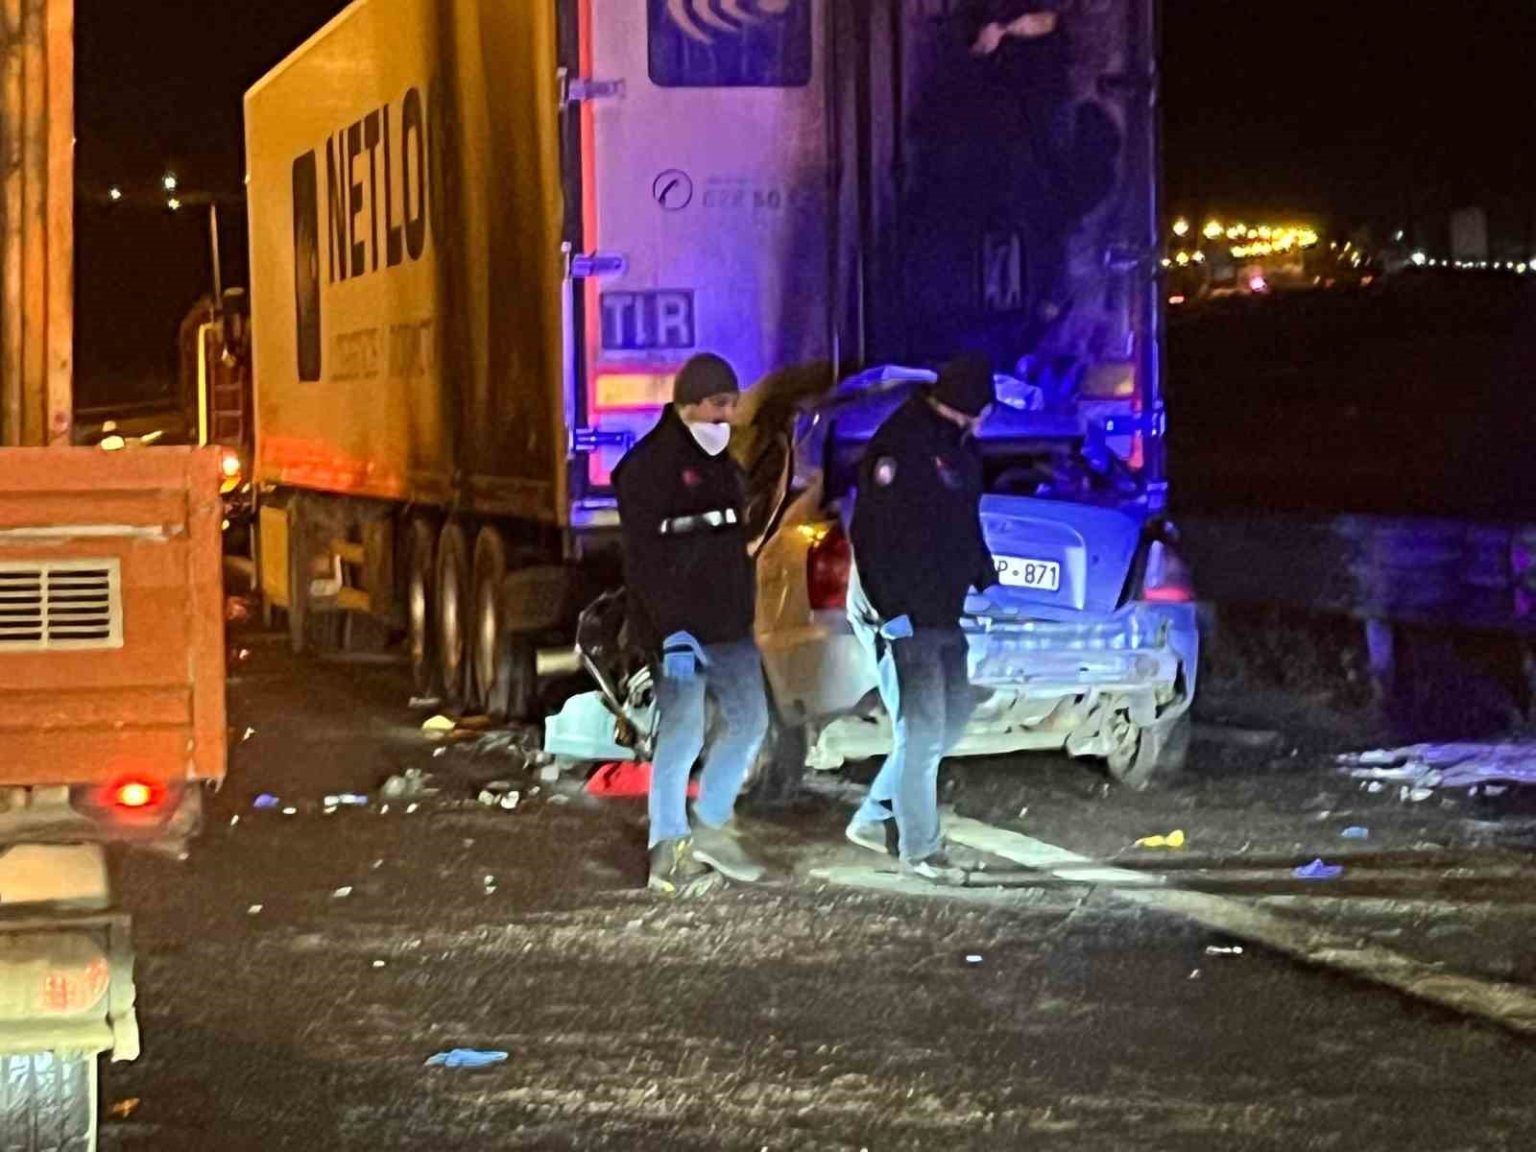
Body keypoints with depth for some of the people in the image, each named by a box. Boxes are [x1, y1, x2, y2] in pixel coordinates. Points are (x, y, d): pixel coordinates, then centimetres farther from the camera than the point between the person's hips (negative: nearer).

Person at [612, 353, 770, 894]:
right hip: (679, 630, -9)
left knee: (749, 720, 10)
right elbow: (645, 559, -16)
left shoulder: (719, 462, 17)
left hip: (729, 625, 9)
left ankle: (711, 829, 23)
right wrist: (672, 630, -22)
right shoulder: (649, 465, -11)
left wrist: (744, 614, 20)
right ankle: (668, 849, -1)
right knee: (682, 734, -9)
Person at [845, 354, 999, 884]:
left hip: (942, 611, 9)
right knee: (922, 727, -6)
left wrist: (985, 581, 13)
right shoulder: (901, 443, -17)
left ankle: (875, 818, 23)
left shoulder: (959, 446, 11)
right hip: (900, 615, -9)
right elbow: (872, 532, -21)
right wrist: (889, 610, -24)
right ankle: (919, 848, 3)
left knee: (952, 714, 13)